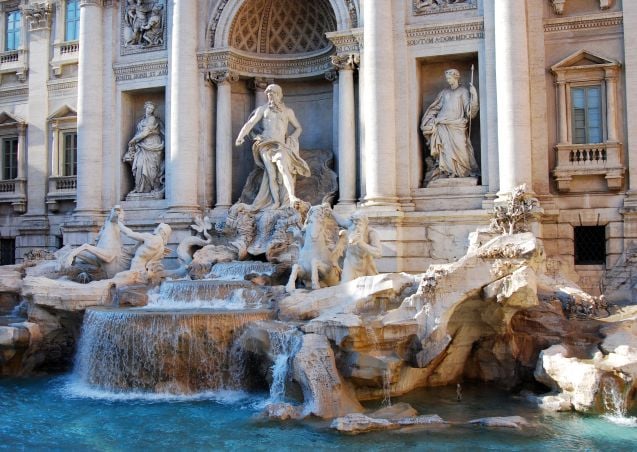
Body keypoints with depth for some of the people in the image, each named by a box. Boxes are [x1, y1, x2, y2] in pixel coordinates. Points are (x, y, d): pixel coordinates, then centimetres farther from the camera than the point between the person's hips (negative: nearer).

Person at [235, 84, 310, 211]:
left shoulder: (288, 111, 16)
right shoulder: (263, 109, 15)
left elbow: (298, 128, 22)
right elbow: (250, 123, 6)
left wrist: (291, 139, 4)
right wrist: (241, 136, -10)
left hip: (281, 145, 0)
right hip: (266, 144, 1)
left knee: (284, 168, -23)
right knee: (271, 173, -10)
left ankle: (291, 198, -32)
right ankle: (275, 202, -13)